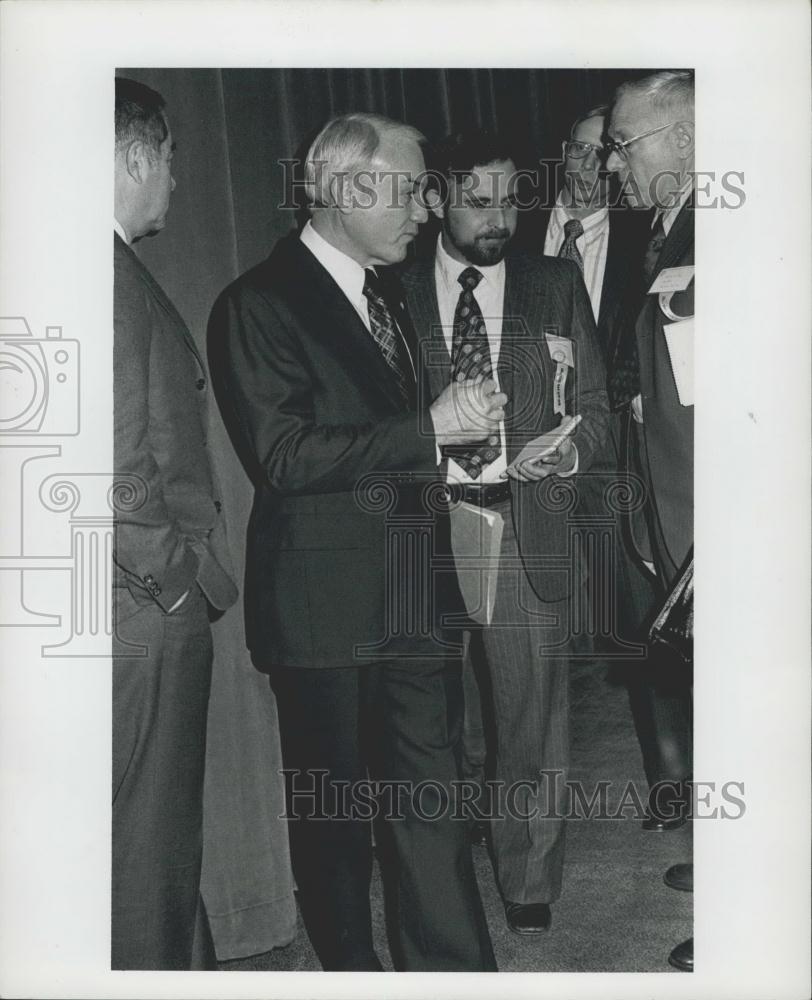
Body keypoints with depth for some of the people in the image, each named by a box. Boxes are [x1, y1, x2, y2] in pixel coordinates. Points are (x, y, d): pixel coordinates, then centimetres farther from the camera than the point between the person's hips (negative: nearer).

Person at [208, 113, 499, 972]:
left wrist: (462, 427, 9)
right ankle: (350, 963, 28)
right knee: (333, 806, 10)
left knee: (431, 796, 7)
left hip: (414, 592, 6)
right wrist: (428, 430, -22)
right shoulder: (259, 304, -10)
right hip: (325, 601, -6)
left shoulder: (383, 294, 16)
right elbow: (283, 455, -21)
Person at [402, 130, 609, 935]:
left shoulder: (556, 286, 9)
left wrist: (571, 448, -12)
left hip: (526, 525, 0)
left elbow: (593, 402, 9)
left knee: (532, 711, 4)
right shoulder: (397, 293, 7)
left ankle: (530, 882, 21)